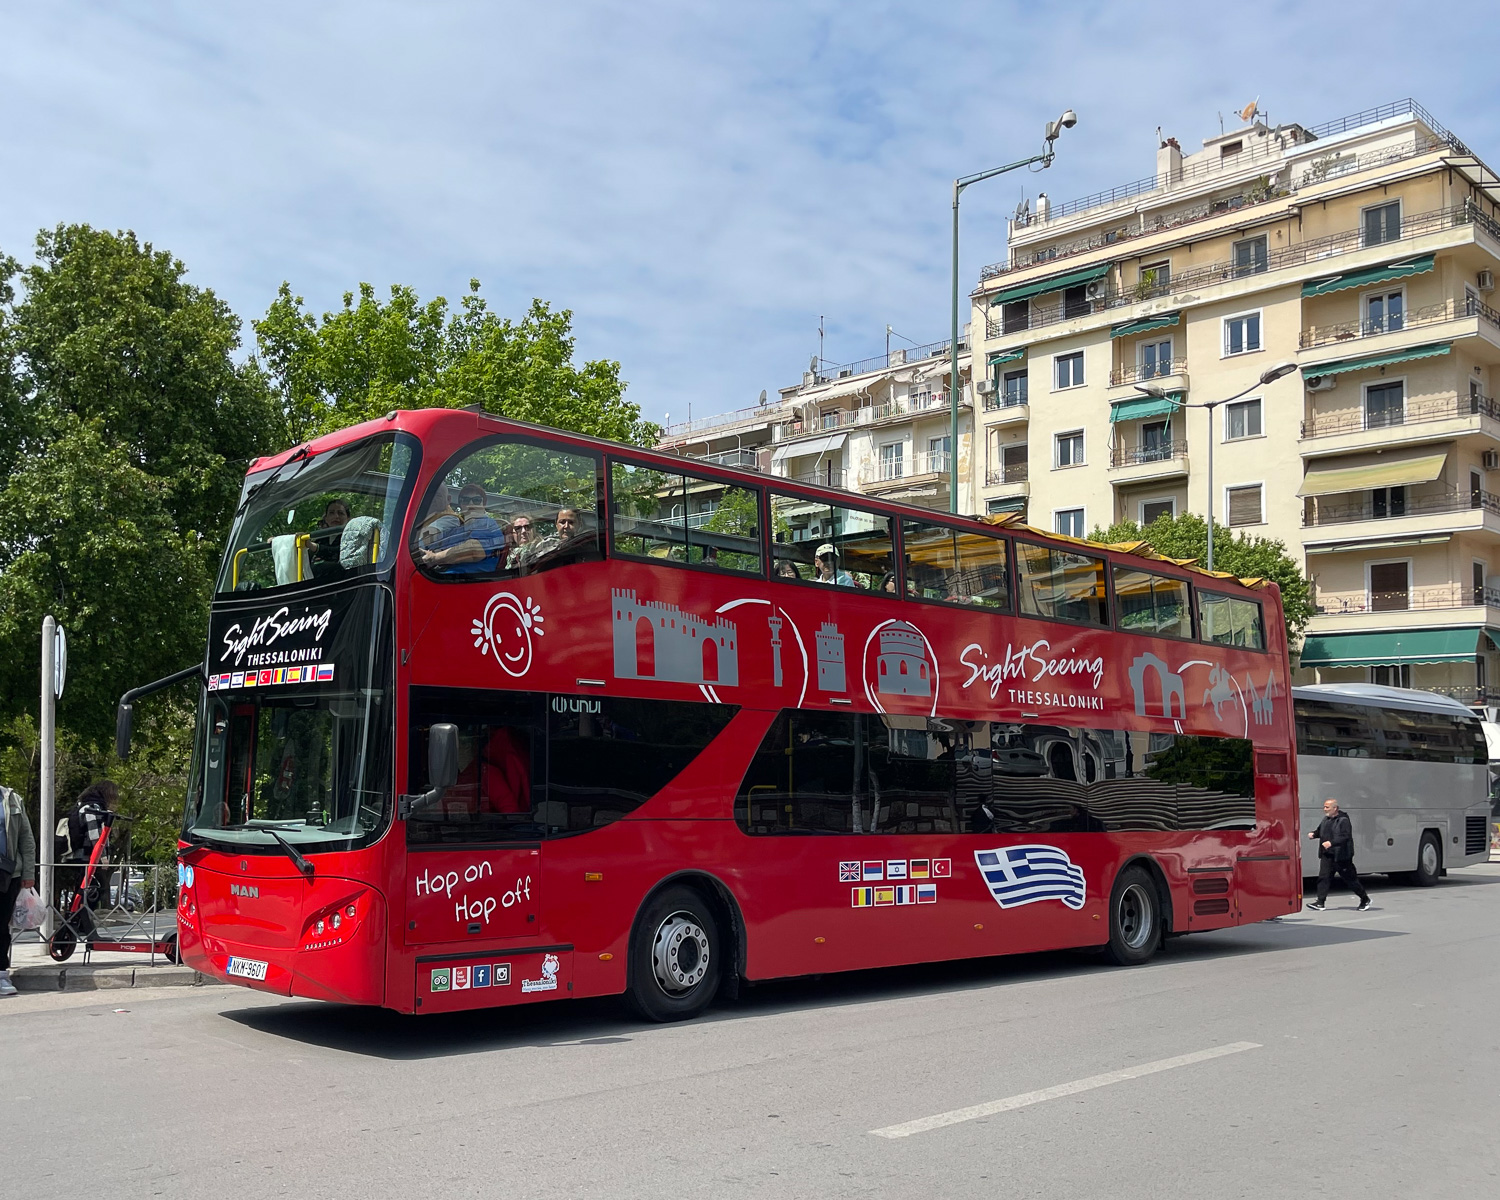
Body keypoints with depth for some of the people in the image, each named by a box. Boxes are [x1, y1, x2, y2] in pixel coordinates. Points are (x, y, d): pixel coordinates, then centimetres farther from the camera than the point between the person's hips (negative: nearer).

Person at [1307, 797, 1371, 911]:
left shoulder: (1343, 820, -13)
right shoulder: (1325, 819, 11)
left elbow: (1345, 837, -21)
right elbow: (1320, 830, 25)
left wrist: (1331, 843, -29)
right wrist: (1314, 834, 4)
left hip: (1341, 856, -7)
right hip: (1327, 855, 7)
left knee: (1350, 878, 4)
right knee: (1323, 877, -3)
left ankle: (1365, 899, 23)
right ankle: (1320, 902, -2)